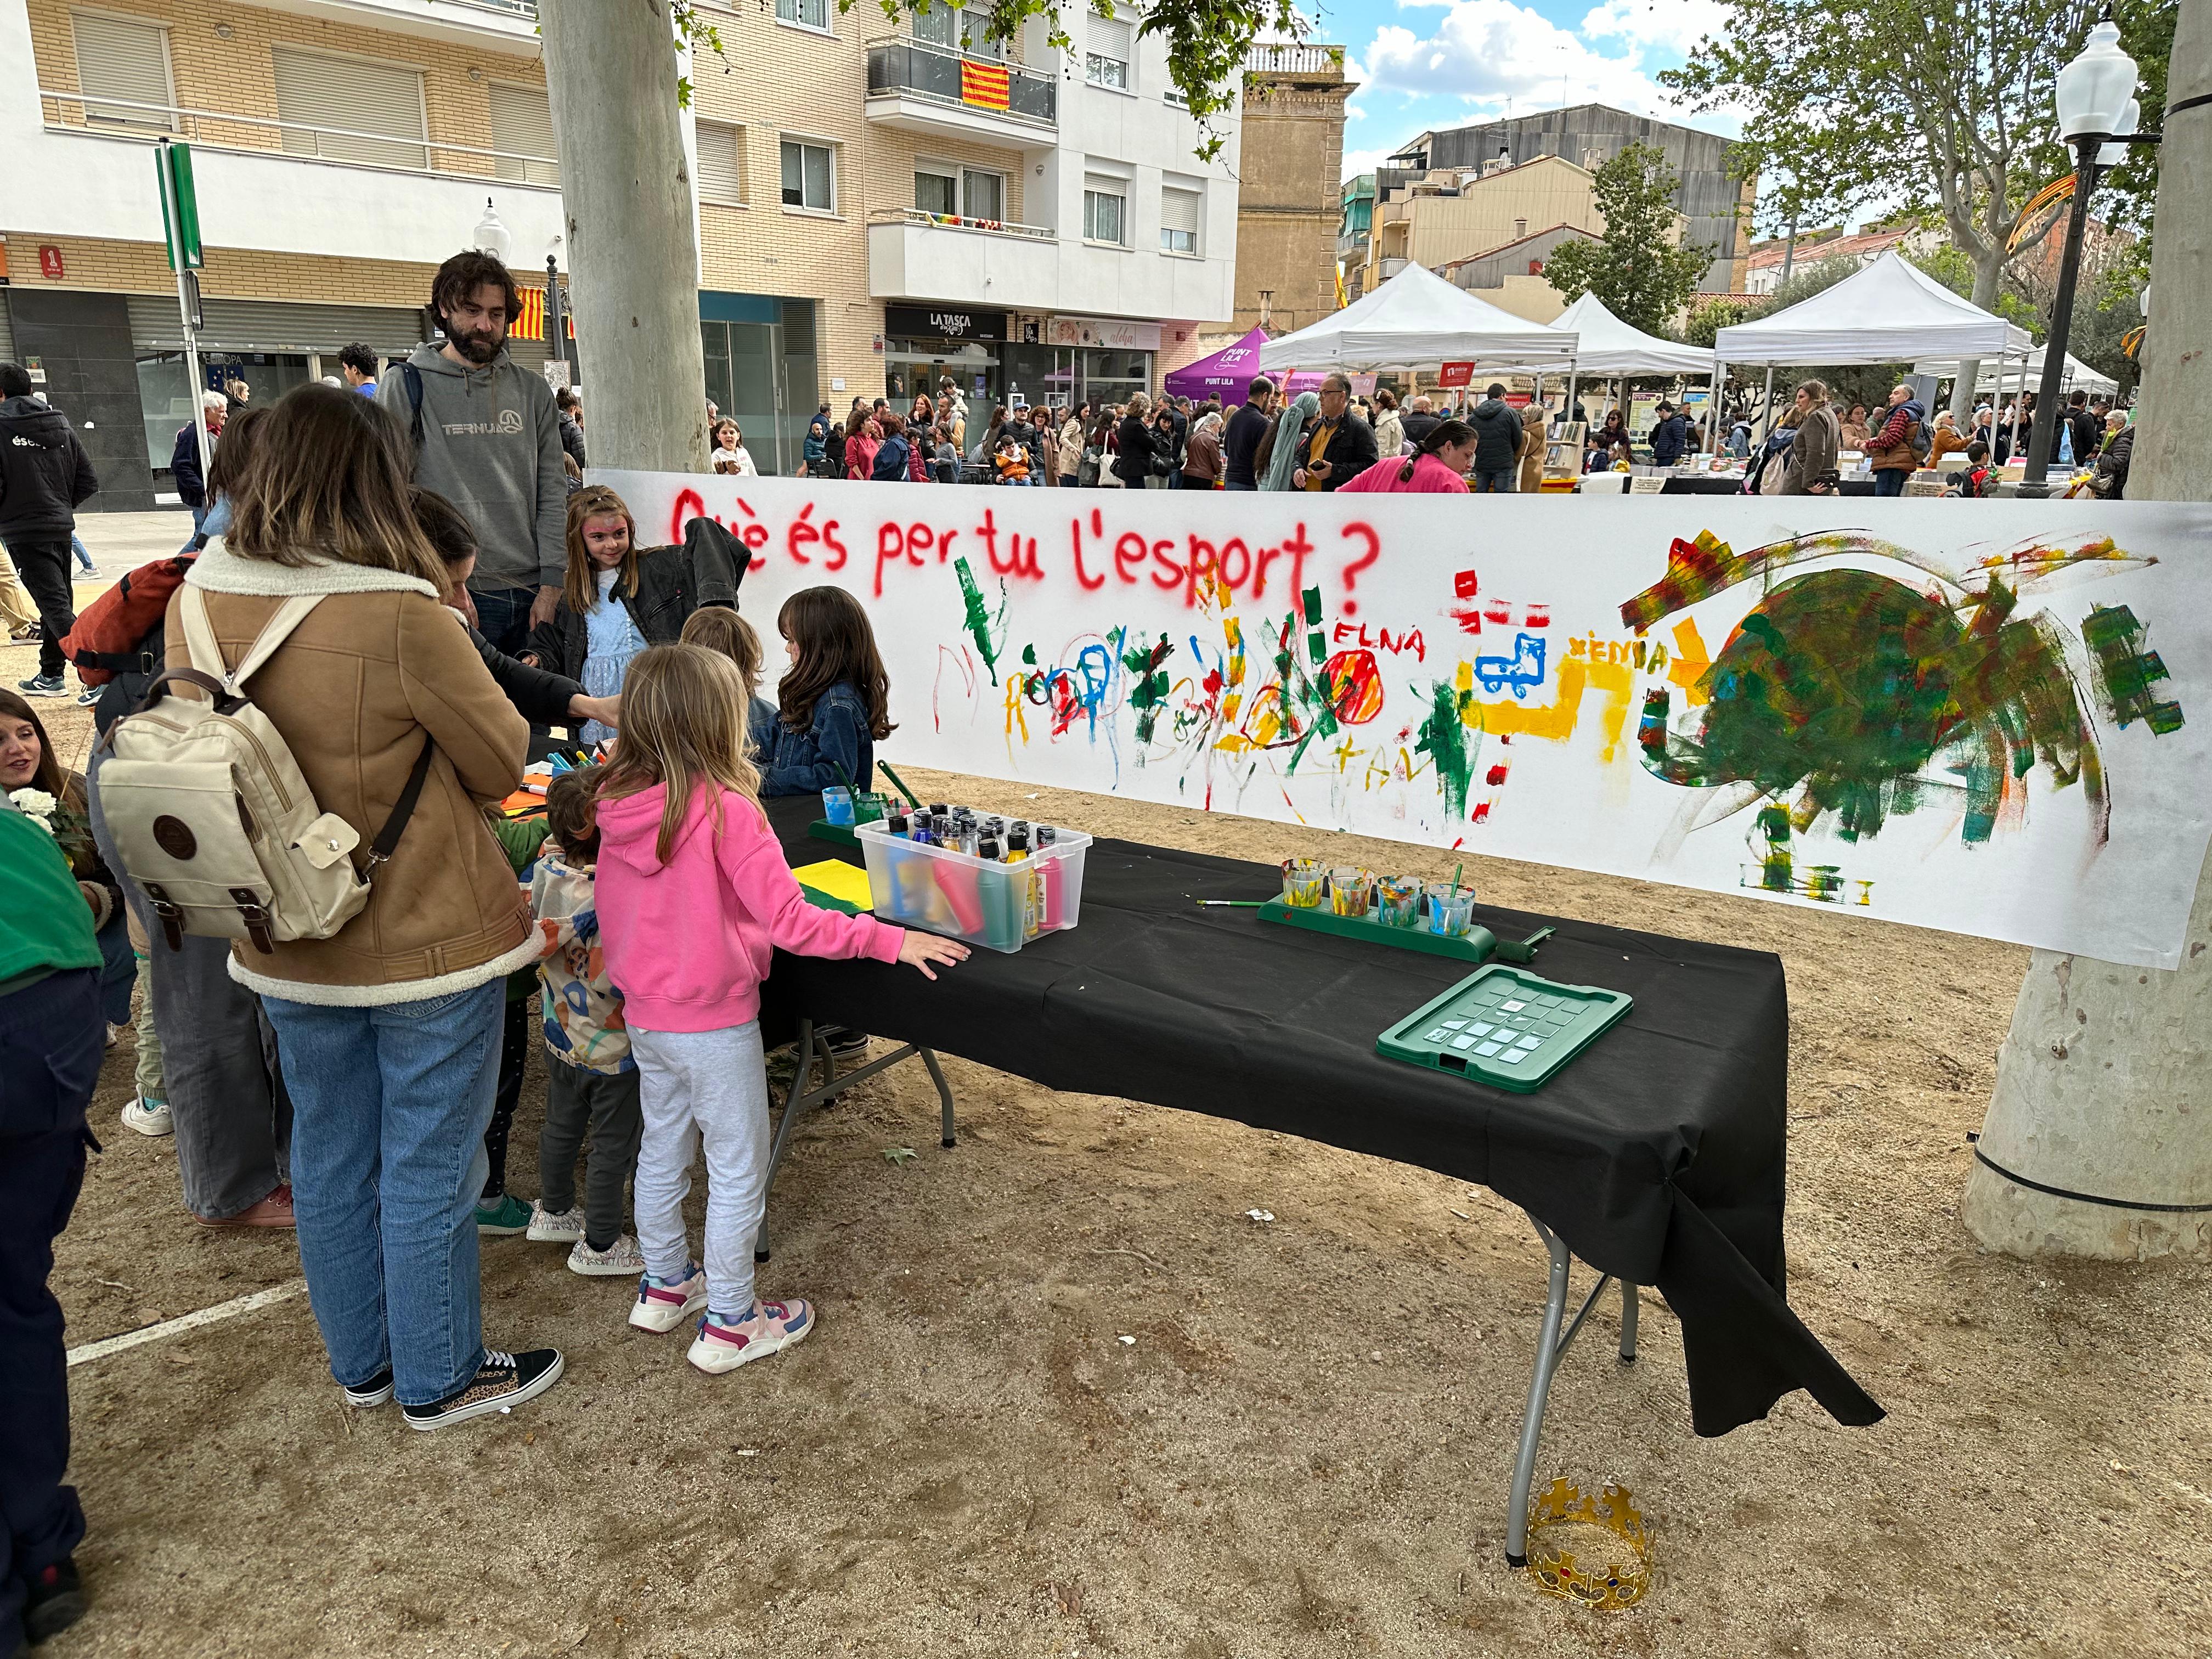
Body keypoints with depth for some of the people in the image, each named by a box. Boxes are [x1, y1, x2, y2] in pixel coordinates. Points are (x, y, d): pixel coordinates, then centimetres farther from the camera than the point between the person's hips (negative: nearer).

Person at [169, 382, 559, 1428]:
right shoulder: (400, 616, -24)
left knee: (331, 1157, 20)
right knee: (429, 1170, 10)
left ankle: (360, 1363, 39)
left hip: (287, 944, 6)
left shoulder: (197, 600, -5)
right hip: (427, 940, -6)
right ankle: (439, 1381, 28)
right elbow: (503, 764, -11)